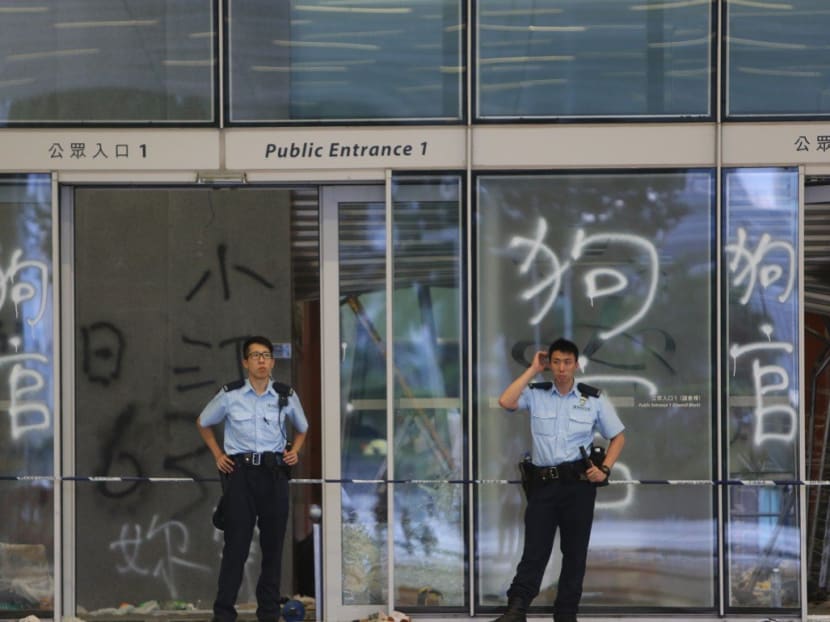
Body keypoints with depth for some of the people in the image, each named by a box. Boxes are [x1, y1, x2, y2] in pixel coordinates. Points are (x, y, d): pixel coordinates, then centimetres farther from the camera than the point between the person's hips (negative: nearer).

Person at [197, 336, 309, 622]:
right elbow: (203, 423, 16)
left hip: (274, 473, 2)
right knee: (236, 545, -5)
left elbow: (302, 429, 23)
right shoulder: (230, 395, -1)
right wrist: (217, 454, 7)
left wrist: (295, 450, 5)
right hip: (240, 472, -2)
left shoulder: (286, 396, 3)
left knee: (273, 545, 5)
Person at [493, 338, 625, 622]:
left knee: (575, 551, 5)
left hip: (578, 482, 0)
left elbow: (618, 436, 11)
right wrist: (532, 370, -7)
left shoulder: (594, 399, 3)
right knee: (535, 548, -5)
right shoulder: (536, 394, 4)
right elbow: (505, 402, -15)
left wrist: (605, 469, -5)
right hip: (542, 483, 0)